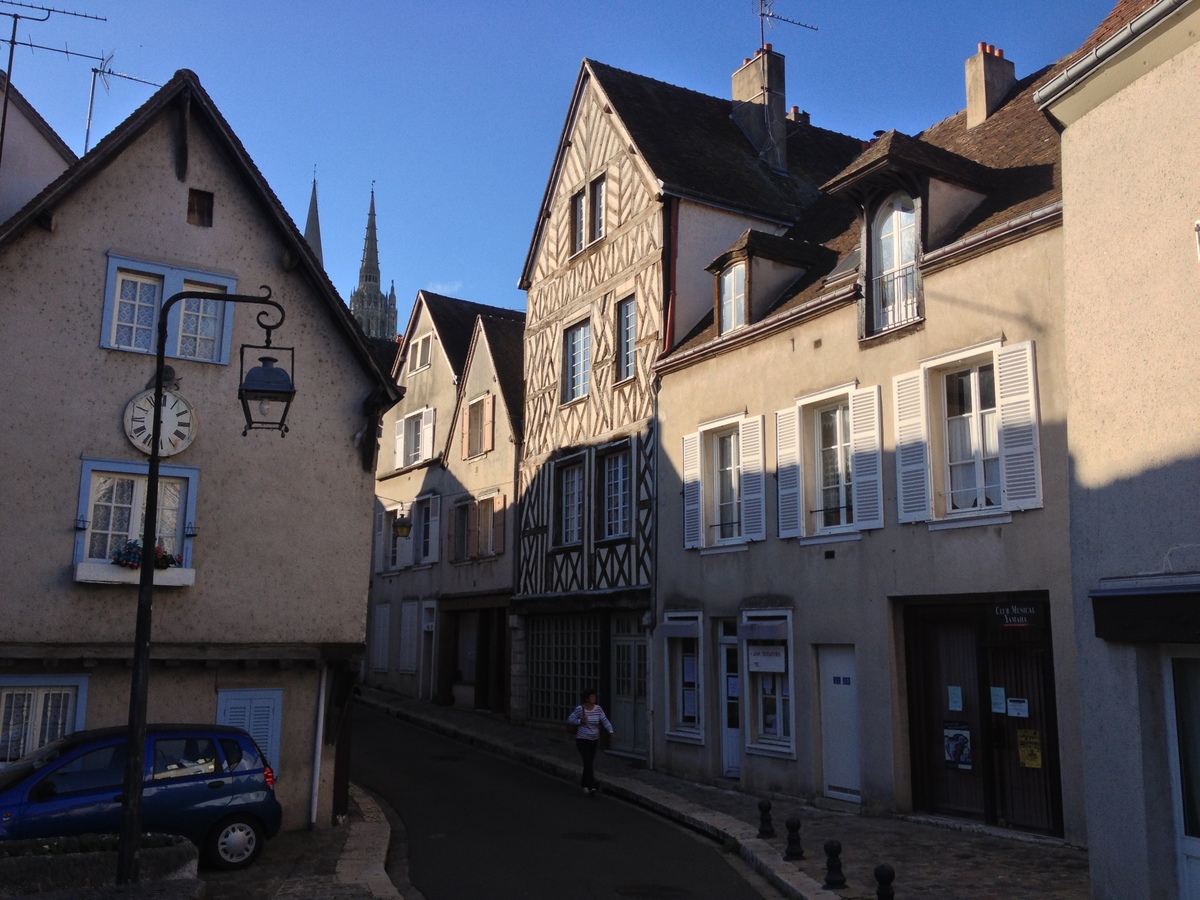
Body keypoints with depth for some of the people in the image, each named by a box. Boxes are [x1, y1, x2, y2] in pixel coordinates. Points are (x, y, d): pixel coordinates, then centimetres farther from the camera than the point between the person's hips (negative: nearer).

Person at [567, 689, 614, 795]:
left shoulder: (598, 708, -6)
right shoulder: (579, 709, -16)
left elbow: (605, 721, -10)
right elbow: (569, 719, -8)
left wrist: (611, 731, -26)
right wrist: (580, 721, -24)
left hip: (593, 740, 5)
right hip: (582, 740, -5)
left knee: (589, 763, 16)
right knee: (588, 762, -19)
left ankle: (585, 785, 36)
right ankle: (592, 787, -26)